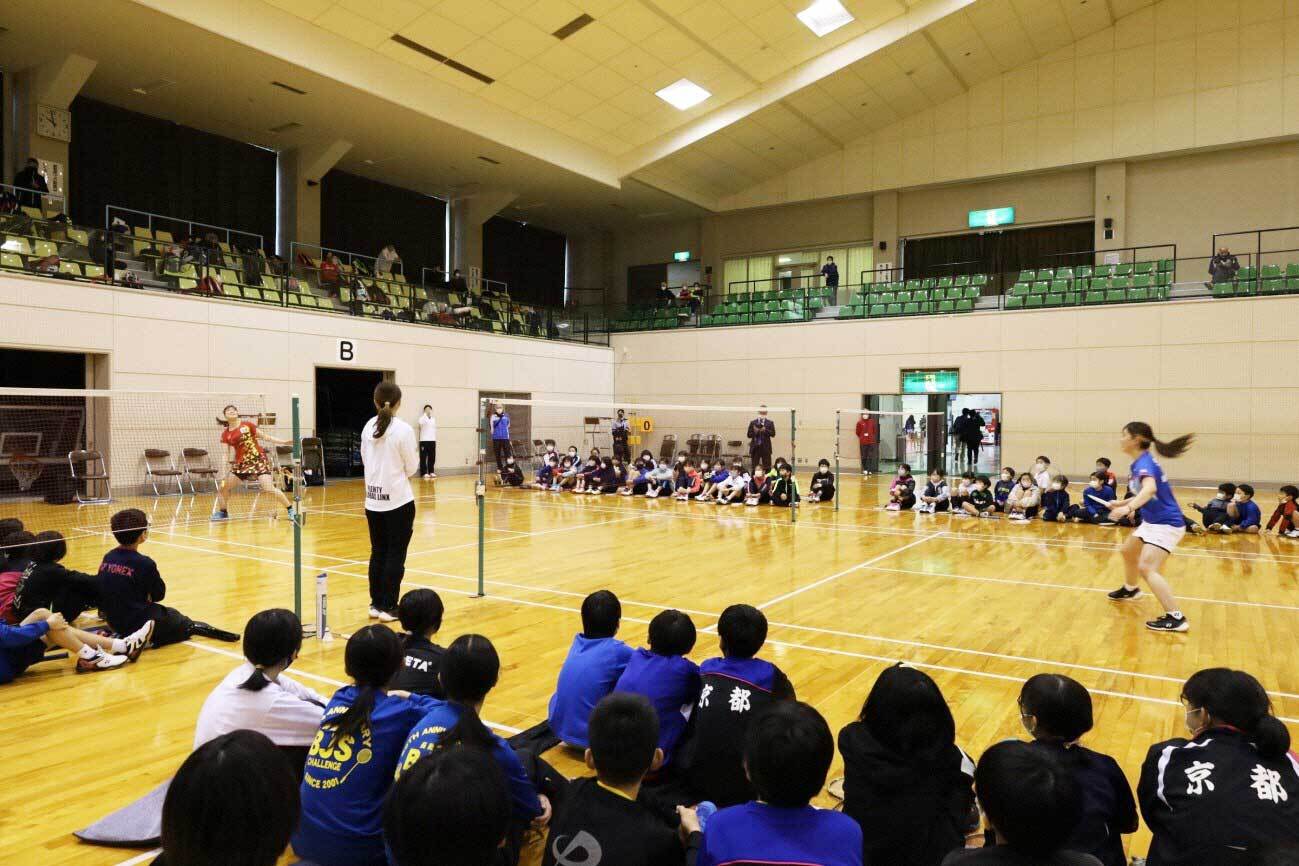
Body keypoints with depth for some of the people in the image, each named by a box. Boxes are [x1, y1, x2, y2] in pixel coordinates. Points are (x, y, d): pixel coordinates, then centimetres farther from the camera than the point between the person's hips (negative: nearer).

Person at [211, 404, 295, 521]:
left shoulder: (247, 425, -2)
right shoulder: (225, 434, 6)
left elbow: (265, 437, 2)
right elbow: (227, 453, 8)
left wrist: (284, 442, -3)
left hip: (258, 460, -5)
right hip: (241, 463, 5)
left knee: (269, 489, -18)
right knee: (222, 487, 6)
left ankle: (291, 510, -6)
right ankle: (222, 512, 31)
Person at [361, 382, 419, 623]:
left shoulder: (368, 427, 4)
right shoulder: (403, 430, -12)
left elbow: (366, 461, 13)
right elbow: (411, 468, -6)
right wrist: (415, 456, 13)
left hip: (373, 501, 6)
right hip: (398, 501, -5)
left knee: (378, 553, 14)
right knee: (395, 555, 2)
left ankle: (376, 604, 19)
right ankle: (388, 607, 5)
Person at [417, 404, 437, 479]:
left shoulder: (434, 419, 14)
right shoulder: (422, 418, -3)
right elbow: (421, 422, -27)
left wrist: (435, 440, 14)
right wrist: (426, 413, -30)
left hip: (432, 440, 5)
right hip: (424, 440, -5)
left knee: (432, 457, 7)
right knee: (424, 457, -3)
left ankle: (431, 472, 15)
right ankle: (424, 473, 0)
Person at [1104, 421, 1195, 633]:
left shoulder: (1144, 462, -23)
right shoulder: (1140, 463, 7)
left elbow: (1150, 490, -43)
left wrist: (1129, 508, -56)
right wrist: (1121, 503, 20)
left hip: (1166, 523, -11)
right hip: (1152, 521, 11)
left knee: (1147, 568, -22)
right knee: (1128, 551, 28)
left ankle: (1176, 618, -20)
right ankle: (1130, 590, 53)